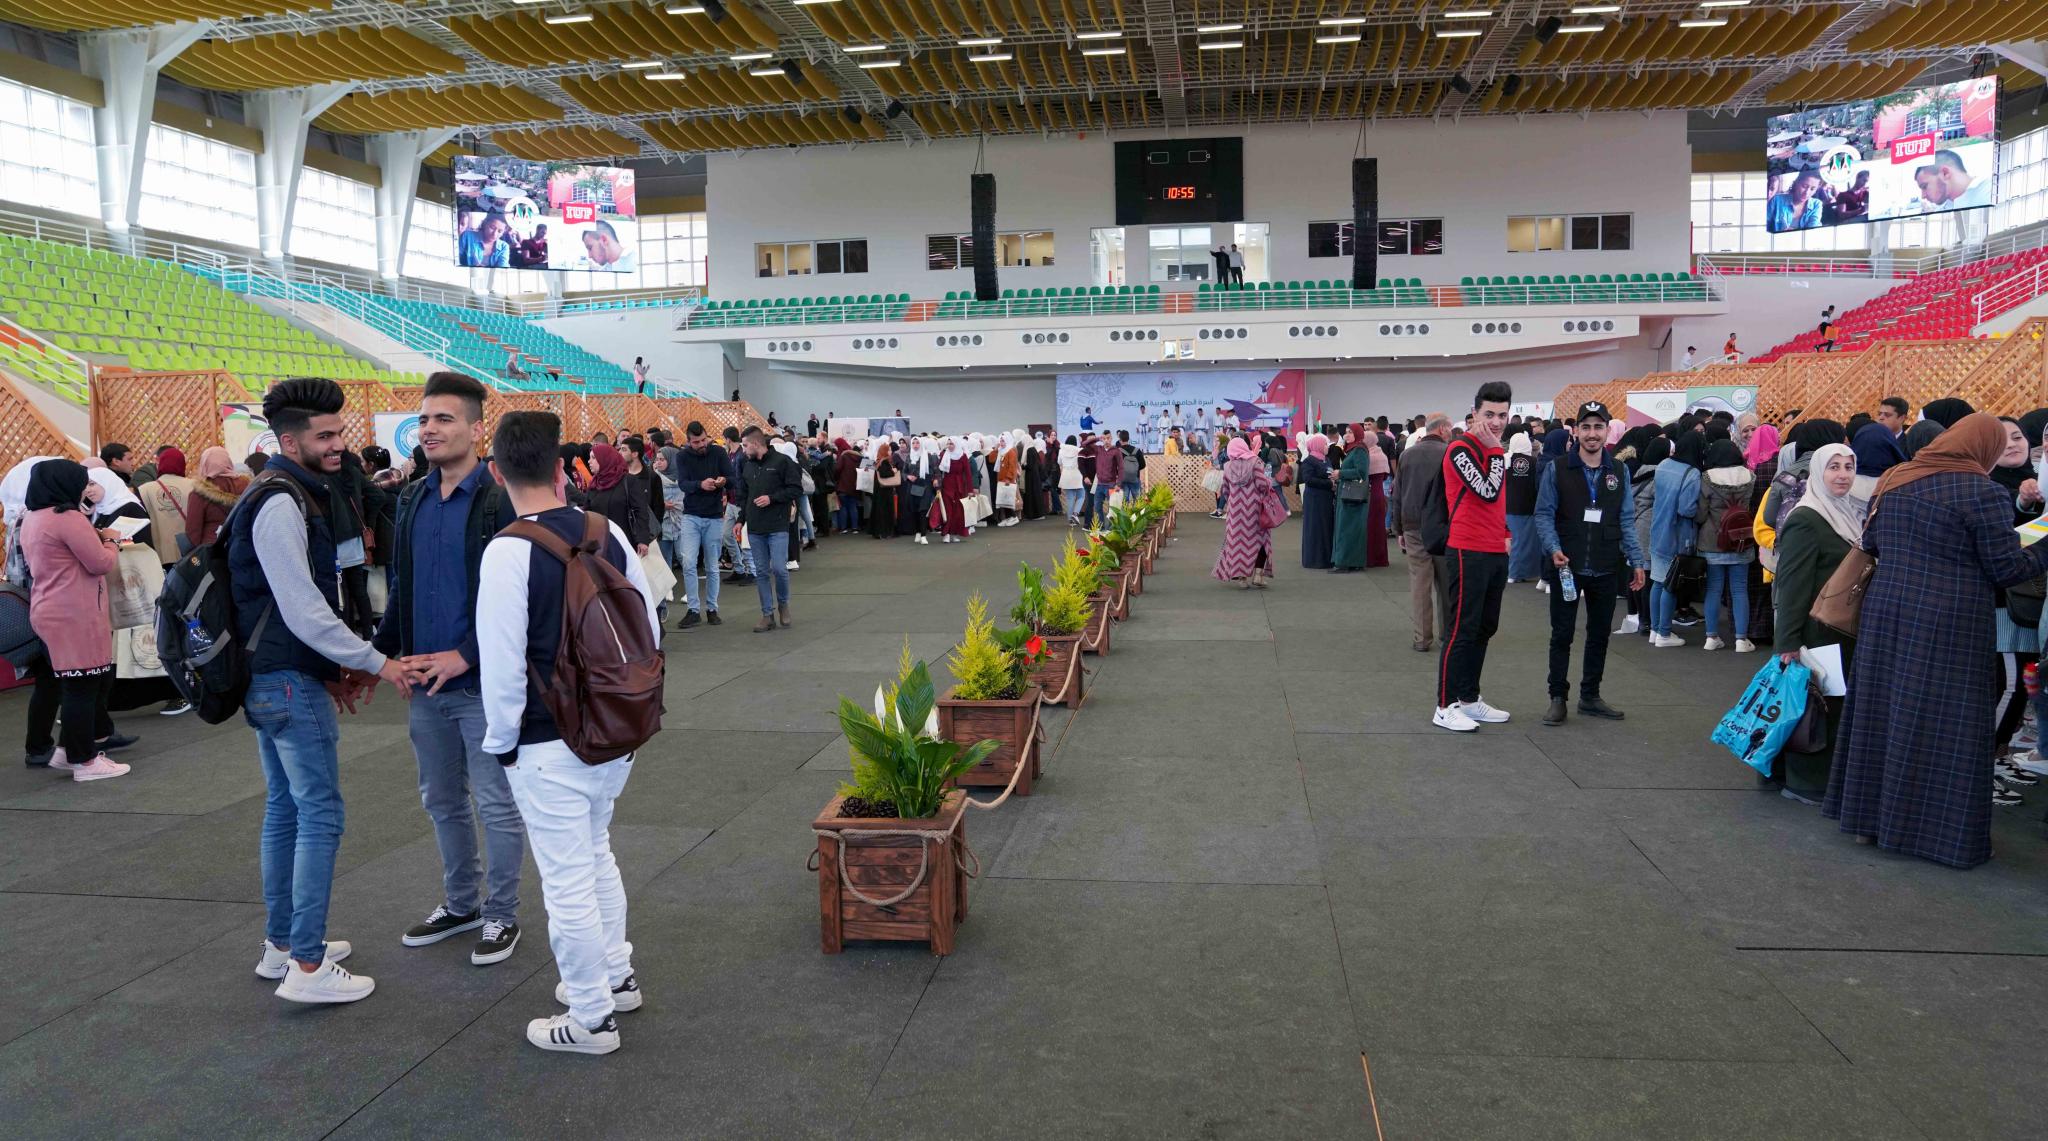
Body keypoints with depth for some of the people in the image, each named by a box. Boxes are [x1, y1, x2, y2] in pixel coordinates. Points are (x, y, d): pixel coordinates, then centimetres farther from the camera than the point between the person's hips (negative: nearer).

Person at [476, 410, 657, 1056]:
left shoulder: (509, 551, -18)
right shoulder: (608, 532, -1)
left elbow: (502, 661, -17)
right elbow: (649, 629, 6)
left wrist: (501, 742, -2)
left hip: (549, 744, -7)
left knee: (567, 880, 7)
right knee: (596, 855, 25)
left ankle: (590, 1018, 20)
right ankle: (615, 977, 40)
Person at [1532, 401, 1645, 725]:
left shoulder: (1620, 471, 6)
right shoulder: (1556, 469, -4)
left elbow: (1627, 520, 8)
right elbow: (1544, 514, -4)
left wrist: (1636, 560, 2)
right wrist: (1554, 548, -19)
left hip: (1606, 570, 3)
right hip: (1566, 567, -3)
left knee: (1599, 635, 12)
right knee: (1562, 635, 4)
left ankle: (1590, 696, 24)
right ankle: (1558, 698, 13)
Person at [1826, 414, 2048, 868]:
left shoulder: (1893, 481, 7)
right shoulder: (1982, 493, -12)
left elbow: (1870, 544, 16)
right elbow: (2007, 569, -8)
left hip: (1886, 612, 6)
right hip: (1949, 624, -6)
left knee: (1881, 713, 14)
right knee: (1942, 723, 3)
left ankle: (1869, 814, 24)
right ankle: (1931, 828, 10)